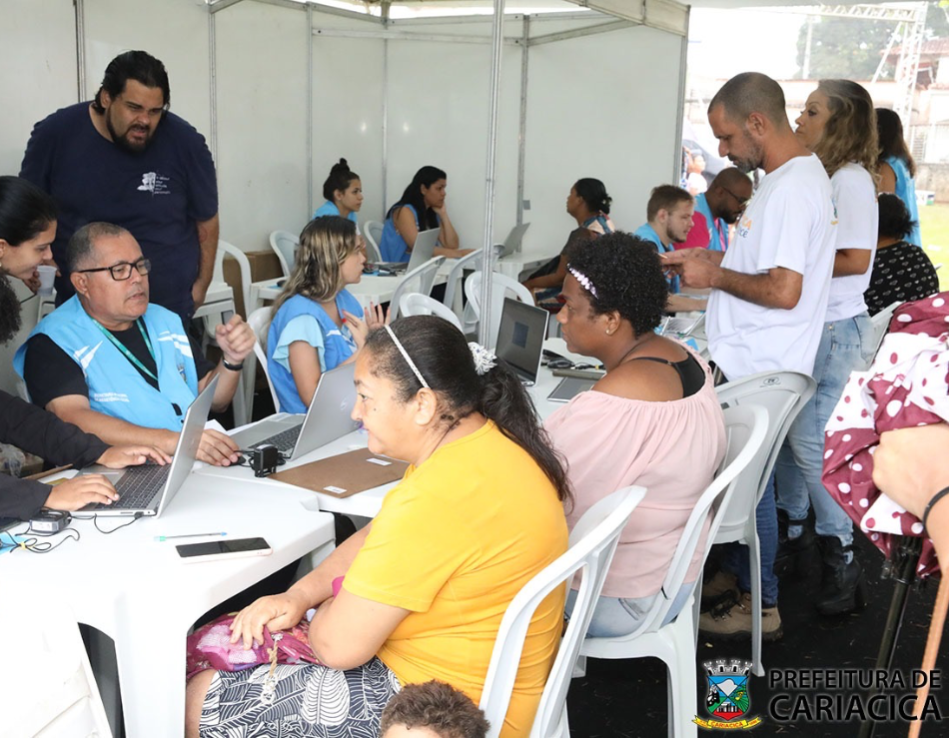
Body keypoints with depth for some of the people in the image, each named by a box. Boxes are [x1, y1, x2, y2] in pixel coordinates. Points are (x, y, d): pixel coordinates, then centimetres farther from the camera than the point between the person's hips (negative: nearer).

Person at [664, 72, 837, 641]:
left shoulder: (791, 190, -20)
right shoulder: (801, 175, 13)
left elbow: (784, 290, -27)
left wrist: (715, 276, -14)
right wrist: (713, 260, 12)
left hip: (758, 374, -10)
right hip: (753, 364, 10)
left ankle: (760, 605, 16)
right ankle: (736, 573, 33)